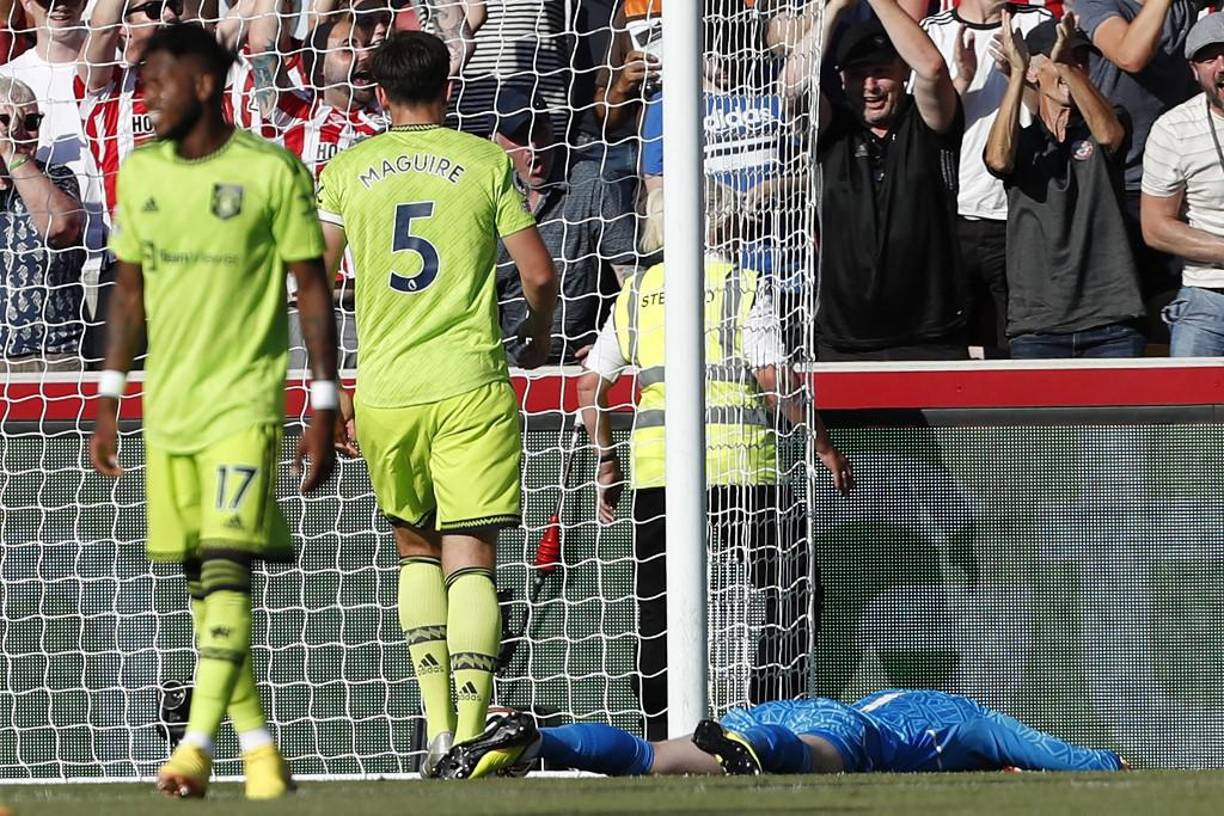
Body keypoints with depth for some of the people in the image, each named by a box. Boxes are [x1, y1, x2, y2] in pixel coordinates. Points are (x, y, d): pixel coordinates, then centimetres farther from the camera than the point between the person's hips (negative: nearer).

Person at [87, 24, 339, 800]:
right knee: (201, 579, 6)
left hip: (245, 395, -6)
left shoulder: (272, 171, -8)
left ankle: (196, 746, -21)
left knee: (227, 563, -16)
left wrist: (325, 410, -7)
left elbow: (314, 291, -4)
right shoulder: (140, 174, 8)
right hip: (167, 405, 6)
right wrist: (108, 401, 12)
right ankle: (258, 746, 13)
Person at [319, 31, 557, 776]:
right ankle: (470, 736, -16)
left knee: (415, 549, 19)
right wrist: (539, 339, 22)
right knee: (470, 560, -2)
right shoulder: (486, 161, 3)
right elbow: (539, 274, 1)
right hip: (469, 385, -2)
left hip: (383, 389, 2)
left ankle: (438, 723, 7)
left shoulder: (347, 169, 7)